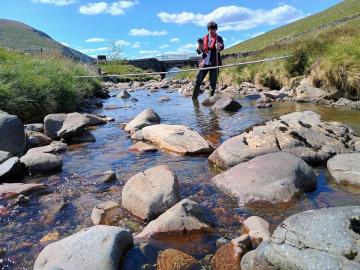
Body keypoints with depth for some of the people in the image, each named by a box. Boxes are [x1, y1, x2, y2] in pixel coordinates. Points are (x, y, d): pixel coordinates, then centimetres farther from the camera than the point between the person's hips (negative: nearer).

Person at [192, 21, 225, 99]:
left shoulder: (218, 38, 2)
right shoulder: (204, 39, 10)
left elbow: (222, 46, -19)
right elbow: (199, 52, 12)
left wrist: (219, 47, -42)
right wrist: (199, 48, -11)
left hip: (214, 64, -2)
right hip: (204, 63, 2)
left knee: (213, 83, 1)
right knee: (198, 81, -1)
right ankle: (194, 97, 8)